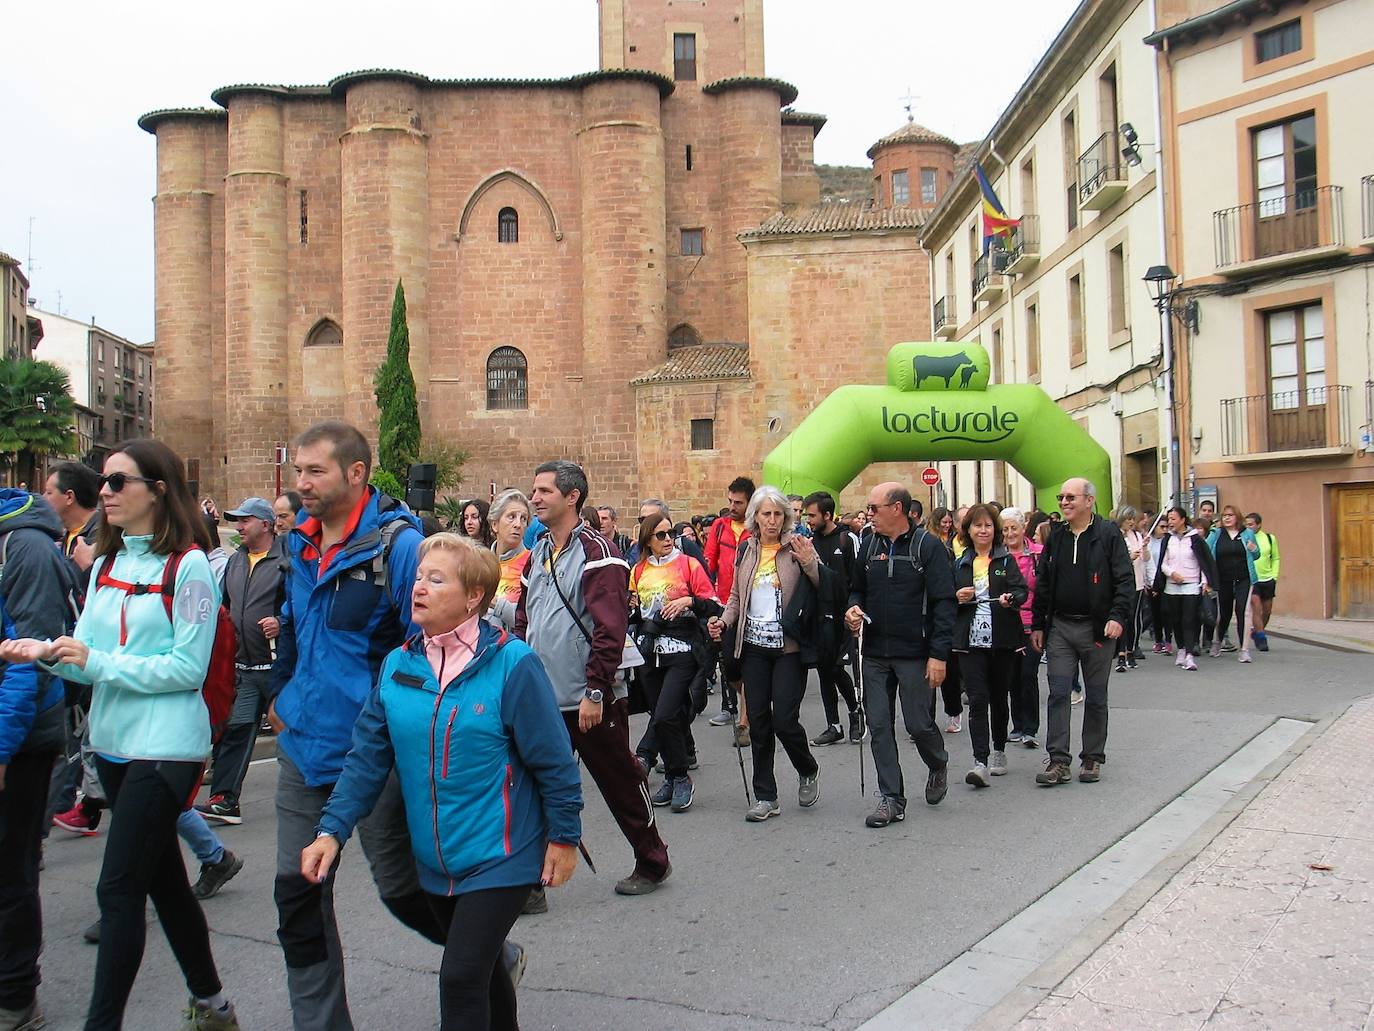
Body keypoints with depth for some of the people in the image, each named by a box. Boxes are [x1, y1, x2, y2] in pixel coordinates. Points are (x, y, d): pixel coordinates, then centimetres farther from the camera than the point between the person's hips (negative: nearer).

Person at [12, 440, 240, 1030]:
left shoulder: (189, 565, -12)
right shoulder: (107, 563, 10)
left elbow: (189, 668, -15)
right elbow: (90, 658, 8)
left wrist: (100, 662, -19)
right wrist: (53, 654, -12)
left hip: (165, 747, -8)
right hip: (114, 740, 8)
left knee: (118, 889, -6)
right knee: (163, 879, 17)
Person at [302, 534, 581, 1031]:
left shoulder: (511, 663, -16)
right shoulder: (398, 665, -1)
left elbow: (552, 759, -12)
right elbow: (367, 756, 1)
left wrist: (564, 838, -8)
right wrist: (332, 829, -7)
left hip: (499, 855, -6)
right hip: (434, 859, 6)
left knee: (462, 977, -8)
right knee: (480, 968, 21)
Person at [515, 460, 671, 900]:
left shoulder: (596, 551, -11)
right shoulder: (537, 555, 13)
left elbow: (610, 629, -18)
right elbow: (523, 624, 19)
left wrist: (595, 690, -21)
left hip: (590, 702, -6)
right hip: (540, 700, 7)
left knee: (621, 785, 10)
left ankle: (652, 863, 30)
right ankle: (528, 885, 13)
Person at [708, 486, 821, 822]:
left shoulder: (798, 547, -3)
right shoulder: (746, 550, 9)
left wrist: (810, 564, -25)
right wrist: (724, 621, 2)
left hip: (788, 646, -4)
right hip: (754, 646, 4)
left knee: (784, 720, -7)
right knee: (758, 721, 5)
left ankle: (808, 772, 23)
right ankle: (765, 797, 14)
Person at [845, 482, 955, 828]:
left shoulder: (929, 546, -8)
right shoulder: (869, 545, 9)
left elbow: (944, 603, -10)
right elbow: (857, 588, 22)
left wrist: (939, 654, -16)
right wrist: (854, 607, -2)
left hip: (914, 653, -5)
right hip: (874, 654, 5)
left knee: (918, 723, 3)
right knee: (879, 727, 3)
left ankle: (938, 766, 35)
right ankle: (892, 799, 12)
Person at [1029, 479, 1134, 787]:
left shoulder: (1108, 534, -4)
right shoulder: (1056, 537, 9)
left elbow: (1125, 580, -7)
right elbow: (1043, 584, 14)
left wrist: (1118, 616, -19)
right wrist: (1037, 625, 11)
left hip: (1097, 628, -3)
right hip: (1060, 627, 3)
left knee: (1096, 697, 8)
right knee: (1058, 695, -2)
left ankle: (1092, 758, 19)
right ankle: (1058, 761, 0)